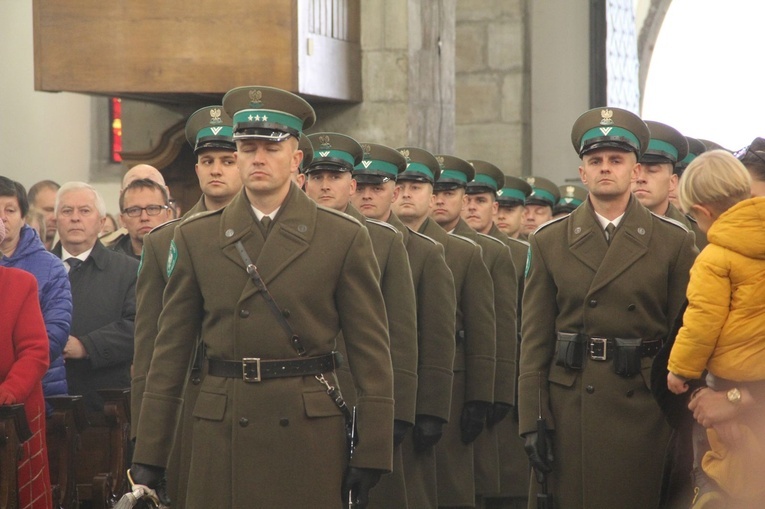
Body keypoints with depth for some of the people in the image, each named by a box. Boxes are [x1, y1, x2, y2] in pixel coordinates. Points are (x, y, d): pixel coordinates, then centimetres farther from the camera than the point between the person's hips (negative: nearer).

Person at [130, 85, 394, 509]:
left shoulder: (345, 239, 4)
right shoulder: (195, 238, 8)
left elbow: (371, 354, 2)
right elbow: (170, 353, 7)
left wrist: (371, 456, -4)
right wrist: (147, 459, 3)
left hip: (310, 436, -1)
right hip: (221, 434, 1)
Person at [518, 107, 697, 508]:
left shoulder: (674, 242, 5)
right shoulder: (549, 242, 8)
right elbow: (535, 339, 5)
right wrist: (532, 421, -3)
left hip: (643, 410, -1)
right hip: (568, 410, 1)